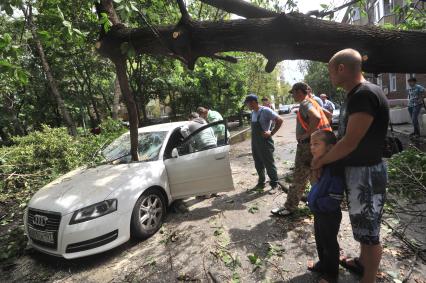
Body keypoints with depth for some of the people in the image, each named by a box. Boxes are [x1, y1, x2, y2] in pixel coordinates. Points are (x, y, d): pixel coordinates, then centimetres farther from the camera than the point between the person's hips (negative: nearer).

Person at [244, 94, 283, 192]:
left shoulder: (265, 110, -15)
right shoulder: (253, 112, 10)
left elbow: (279, 120, -16)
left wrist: (271, 133, -15)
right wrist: (253, 140, 11)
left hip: (265, 142, -8)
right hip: (254, 142, 8)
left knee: (269, 164, 4)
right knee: (258, 165, 17)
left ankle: (274, 184, 19)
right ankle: (261, 183, 33)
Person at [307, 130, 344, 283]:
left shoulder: (334, 169, -29)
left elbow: (334, 200, -30)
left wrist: (315, 203, -18)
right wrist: (312, 199, 2)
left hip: (329, 216, -8)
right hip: (319, 212, 8)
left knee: (329, 244, 14)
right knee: (320, 240, 26)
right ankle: (323, 264, 49)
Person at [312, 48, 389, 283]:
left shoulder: (366, 94, -22)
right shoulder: (354, 95, 9)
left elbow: (350, 142, -25)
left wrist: (319, 161, -12)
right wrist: (324, 158, 7)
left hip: (366, 173, -9)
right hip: (354, 170, 10)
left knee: (369, 232, 8)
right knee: (363, 227, 25)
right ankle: (362, 262, 45)